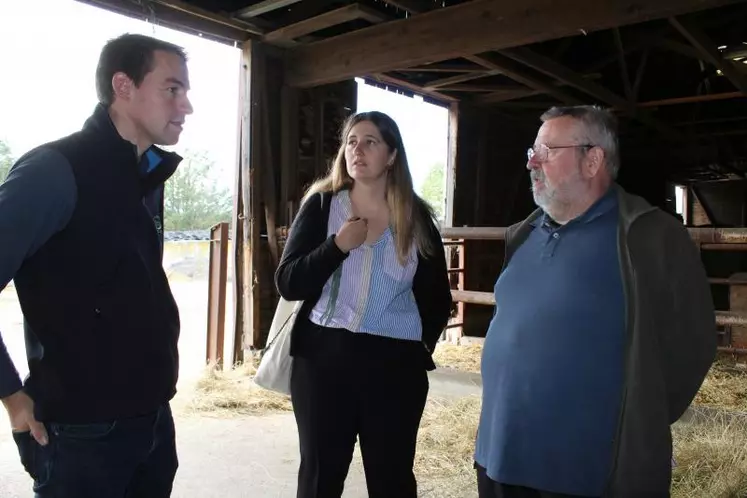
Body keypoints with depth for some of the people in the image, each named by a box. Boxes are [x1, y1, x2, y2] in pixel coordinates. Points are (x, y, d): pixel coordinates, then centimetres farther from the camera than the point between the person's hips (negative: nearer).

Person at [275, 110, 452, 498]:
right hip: (324, 358, 0)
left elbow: (438, 300, 9)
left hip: (396, 365, 1)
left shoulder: (417, 217, 4)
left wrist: (420, 341, 0)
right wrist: (338, 245, -15)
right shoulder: (321, 205, 1)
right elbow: (287, 284, -6)